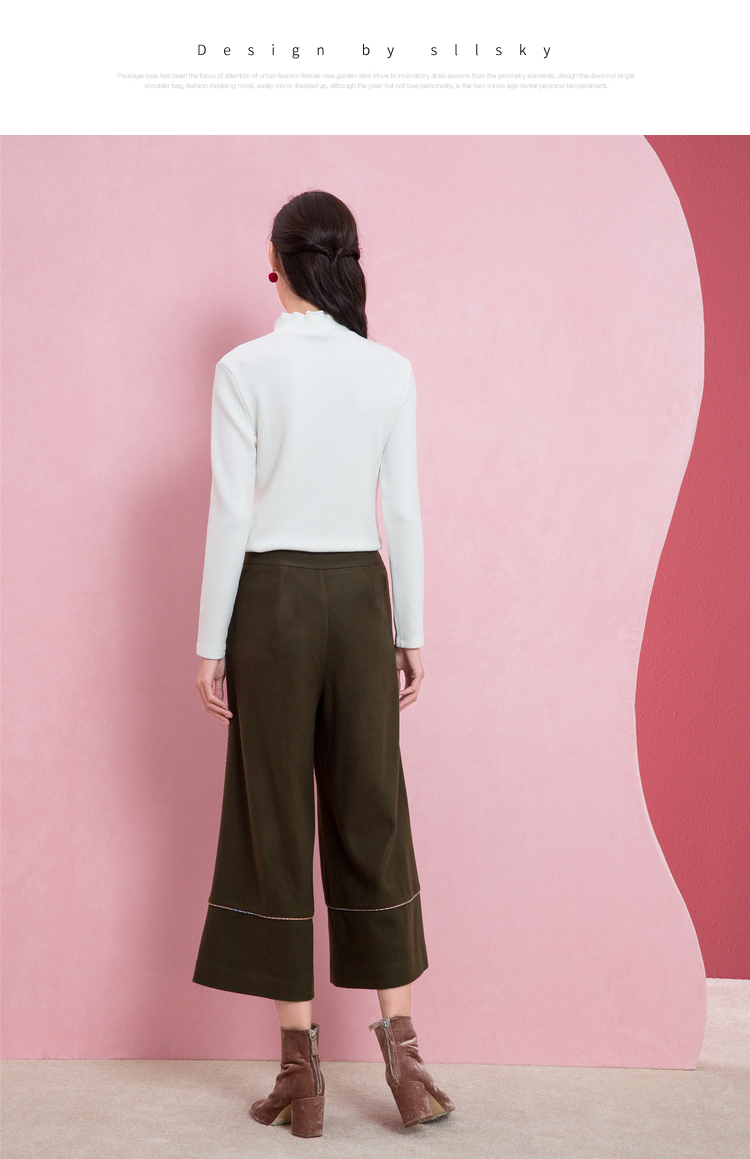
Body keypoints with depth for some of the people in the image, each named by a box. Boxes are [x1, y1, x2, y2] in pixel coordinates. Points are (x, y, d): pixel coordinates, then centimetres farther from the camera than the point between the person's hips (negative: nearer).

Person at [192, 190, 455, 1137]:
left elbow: (231, 514, -9)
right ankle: (400, 1050, 14)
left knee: (278, 823, 5)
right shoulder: (391, 369, 2)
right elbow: (404, 512, 2)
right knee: (373, 818, 10)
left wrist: (212, 643, -3)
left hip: (274, 599, -3)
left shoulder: (245, 369, -7)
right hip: (360, 596, 3)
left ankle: (301, 1069, 13)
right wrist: (411, 632, 9)